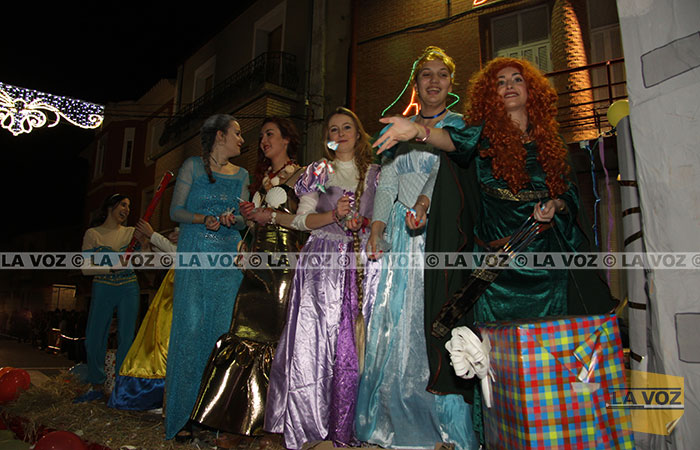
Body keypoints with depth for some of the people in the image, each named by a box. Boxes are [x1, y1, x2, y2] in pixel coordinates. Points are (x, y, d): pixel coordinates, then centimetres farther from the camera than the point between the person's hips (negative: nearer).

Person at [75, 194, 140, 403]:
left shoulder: (132, 232, 7)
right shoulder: (93, 233, 1)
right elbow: (86, 268, -4)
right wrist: (112, 267, -18)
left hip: (129, 289, 1)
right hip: (102, 289, -1)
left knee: (126, 338, 1)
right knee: (94, 338, 1)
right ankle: (96, 387, 16)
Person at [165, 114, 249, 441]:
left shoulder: (241, 174, 15)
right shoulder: (193, 166, 5)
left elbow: (245, 218, 14)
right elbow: (175, 211, 1)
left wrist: (232, 219, -8)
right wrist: (205, 219, -15)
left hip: (228, 257, 3)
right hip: (194, 255, -3)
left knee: (222, 327, 0)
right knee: (191, 326, -6)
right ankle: (183, 414, 5)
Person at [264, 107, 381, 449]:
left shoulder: (374, 173, 16)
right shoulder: (318, 172, 11)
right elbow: (303, 218, 3)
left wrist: (369, 227, -4)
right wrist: (334, 215, -13)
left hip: (362, 264, 2)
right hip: (323, 262, -1)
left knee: (355, 342, -1)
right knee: (318, 338, -6)